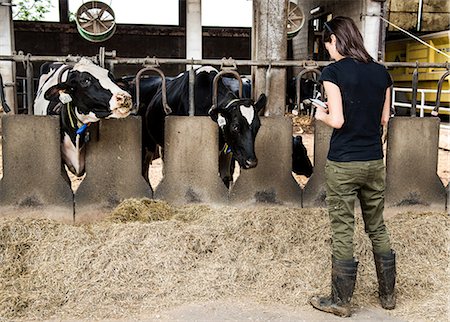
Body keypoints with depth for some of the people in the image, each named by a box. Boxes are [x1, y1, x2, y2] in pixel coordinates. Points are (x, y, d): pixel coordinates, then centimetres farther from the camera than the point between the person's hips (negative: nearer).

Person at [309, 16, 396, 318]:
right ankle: (388, 294, 29)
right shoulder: (381, 72, 5)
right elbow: (384, 119, 9)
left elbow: (337, 121, -16)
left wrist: (322, 115, 3)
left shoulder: (333, 72, -11)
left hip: (343, 165, -5)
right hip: (374, 162, 6)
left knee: (343, 233, 4)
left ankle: (341, 301, 16)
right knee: (378, 228, 18)